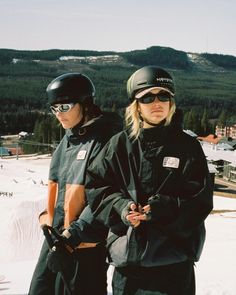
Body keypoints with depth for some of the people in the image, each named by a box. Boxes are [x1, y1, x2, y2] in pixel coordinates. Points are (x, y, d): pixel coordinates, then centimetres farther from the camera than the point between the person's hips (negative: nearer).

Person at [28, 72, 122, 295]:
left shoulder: (104, 140, -14)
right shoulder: (69, 139, 12)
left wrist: (74, 235, -20)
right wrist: (47, 218, 9)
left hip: (84, 245, -8)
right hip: (56, 237, 8)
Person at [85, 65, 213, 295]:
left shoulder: (187, 146, 0)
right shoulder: (120, 144, 4)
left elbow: (201, 200, -5)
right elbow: (95, 184, 4)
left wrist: (163, 208, -20)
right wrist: (121, 206, -14)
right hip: (127, 251, 2)